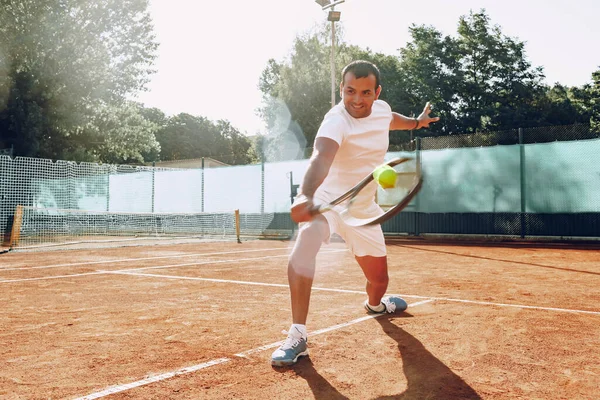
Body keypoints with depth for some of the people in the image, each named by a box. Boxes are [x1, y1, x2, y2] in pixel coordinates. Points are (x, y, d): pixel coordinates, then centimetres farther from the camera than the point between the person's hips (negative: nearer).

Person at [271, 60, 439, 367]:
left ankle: (375, 304, 54)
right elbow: (321, 158, -50)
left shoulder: (382, 109, -5)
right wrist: (305, 195, -67)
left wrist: (415, 122, 35)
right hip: (326, 199, -6)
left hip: (363, 207, 6)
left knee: (379, 280, 14)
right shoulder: (336, 121, -28)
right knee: (304, 245, -38)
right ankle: (297, 336, -33)